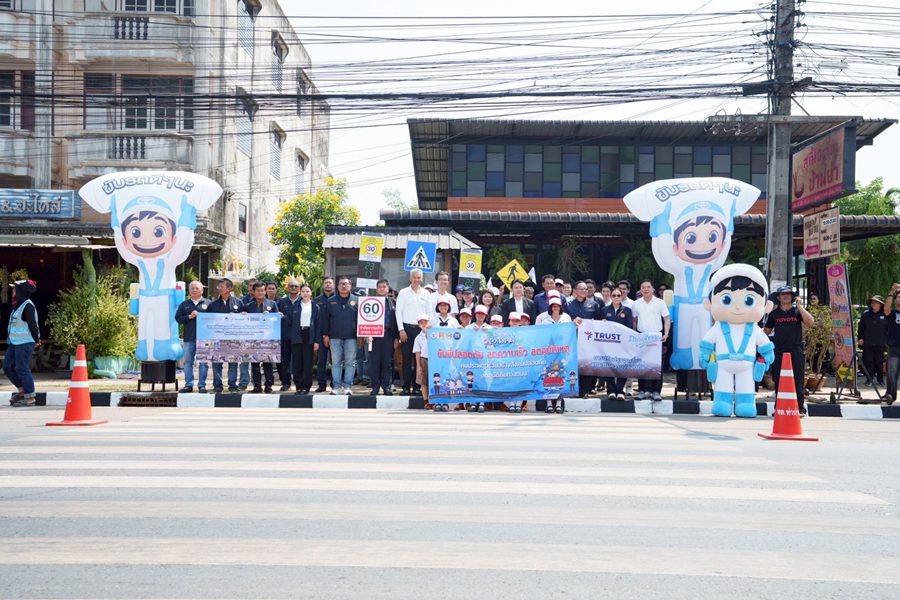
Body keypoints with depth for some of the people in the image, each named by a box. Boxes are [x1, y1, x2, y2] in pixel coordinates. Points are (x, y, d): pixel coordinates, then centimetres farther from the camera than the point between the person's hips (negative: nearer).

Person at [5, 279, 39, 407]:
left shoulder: (27, 306, -15)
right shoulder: (18, 305, 15)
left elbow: (32, 325, -17)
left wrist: (36, 340, -9)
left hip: (24, 343, -10)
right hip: (15, 342, 10)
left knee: (22, 369, -6)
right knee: (7, 366, 13)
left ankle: (30, 398, 1)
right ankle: (22, 390, 23)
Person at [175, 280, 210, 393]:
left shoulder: (208, 303, 6)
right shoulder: (184, 304, 14)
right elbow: (178, 318, 6)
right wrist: (189, 317, -8)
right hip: (189, 338, 3)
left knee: (203, 362, 0)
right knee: (188, 362, 5)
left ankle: (202, 385, 7)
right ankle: (188, 384, 11)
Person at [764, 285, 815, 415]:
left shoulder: (798, 311, 7)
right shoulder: (774, 313, 11)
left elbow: (810, 322, -11)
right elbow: (767, 331, 16)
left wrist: (800, 306, -11)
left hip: (795, 350, -2)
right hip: (779, 351, 2)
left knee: (797, 380, -2)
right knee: (779, 381, 4)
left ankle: (799, 408, 1)